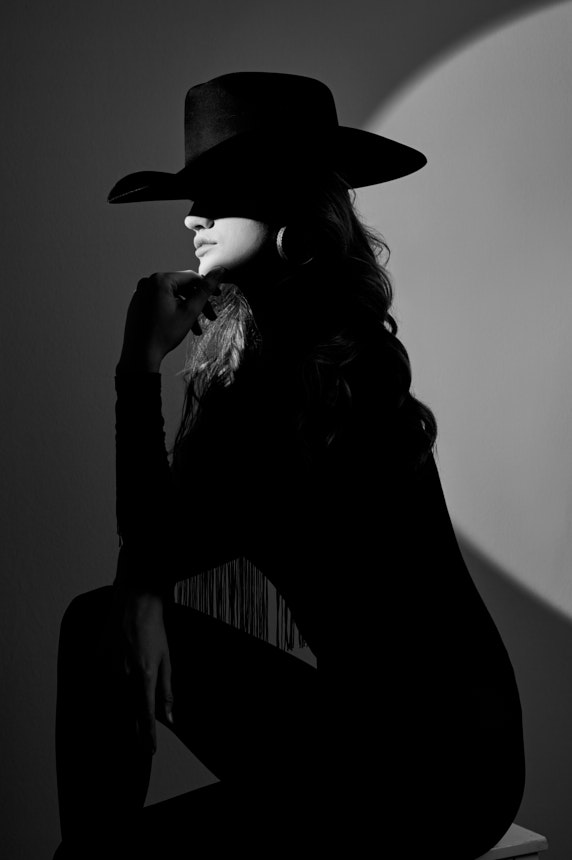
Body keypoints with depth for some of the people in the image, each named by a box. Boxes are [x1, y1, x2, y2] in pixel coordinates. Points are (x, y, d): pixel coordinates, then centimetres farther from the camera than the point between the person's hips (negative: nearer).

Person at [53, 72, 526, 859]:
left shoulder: (330, 361, -20)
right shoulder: (260, 349, 6)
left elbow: (163, 545, -18)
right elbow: (178, 534, 4)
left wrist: (142, 366, -18)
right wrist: (140, 597, -14)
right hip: (359, 715, 8)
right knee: (101, 624, -5)